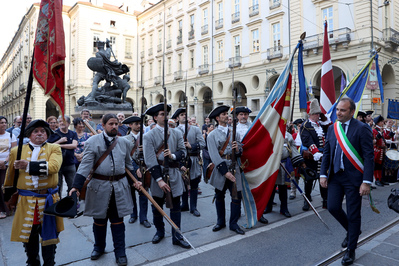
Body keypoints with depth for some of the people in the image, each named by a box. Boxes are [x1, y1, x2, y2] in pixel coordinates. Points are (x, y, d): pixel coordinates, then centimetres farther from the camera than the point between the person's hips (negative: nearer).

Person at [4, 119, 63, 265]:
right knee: (29, 238, 16)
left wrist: (29, 165, -20)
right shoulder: (17, 151, 6)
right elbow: (10, 177, 15)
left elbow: (53, 166, -20)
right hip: (25, 202, 2)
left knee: (49, 236, 12)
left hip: (48, 200, -2)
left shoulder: (54, 149, -1)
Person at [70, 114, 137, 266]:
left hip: (120, 187, 1)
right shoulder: (93, 142, -4)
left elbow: (129, 164, 16)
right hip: (100, 186, -1)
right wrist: (76, 186, -17)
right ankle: (99, 248, 38)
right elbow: (85, 164, -9)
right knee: (99, 219, 15)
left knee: (117, 220, 8)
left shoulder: (124, 143, 6)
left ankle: (120, 252, 22)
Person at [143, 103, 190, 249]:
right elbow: (150, 160, -12)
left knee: (175, 205, 7)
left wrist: (173, 156, -19)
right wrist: (159, 179, -17)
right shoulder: (149, 136, -6)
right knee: (157, 206, 13)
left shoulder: (176, 133, 4)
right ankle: (159, 231, 35)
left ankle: (176, 236, 19)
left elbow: (183, 151, 4)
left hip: (174, 174, 2)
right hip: (158, 173, -2)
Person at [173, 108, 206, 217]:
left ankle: (193, 207, 18)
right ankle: (184, 205, 30)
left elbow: (202, 144, -3)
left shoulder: (195, 129, 5)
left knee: (194, 185, 5)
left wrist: (191, 146, -17)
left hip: (194, 161, 0)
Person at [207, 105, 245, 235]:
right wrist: (225, 172, -18)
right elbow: (214, 156, -12)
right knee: (219, 196, 11)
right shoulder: (212, 135, -2)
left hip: (234, 168, 3)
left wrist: (237, 149, -13)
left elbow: (240, 151, 12)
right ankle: (221, 222, 30)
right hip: (220, 169, -2)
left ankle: (233, 224, 17)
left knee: (237, 196, 1)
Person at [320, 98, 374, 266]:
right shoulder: (332, 129, 7)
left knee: (353, 215, 5)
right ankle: (351, 230, 35)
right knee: (333, 207, 4)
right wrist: (323, 174, 4)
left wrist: (367, 181, -18)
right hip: (335, 175, 5)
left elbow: (369, 156, -13)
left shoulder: (362, 129, -10)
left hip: (353, 178, -5)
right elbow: (327, 153, 10)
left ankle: (351, 250, 24)